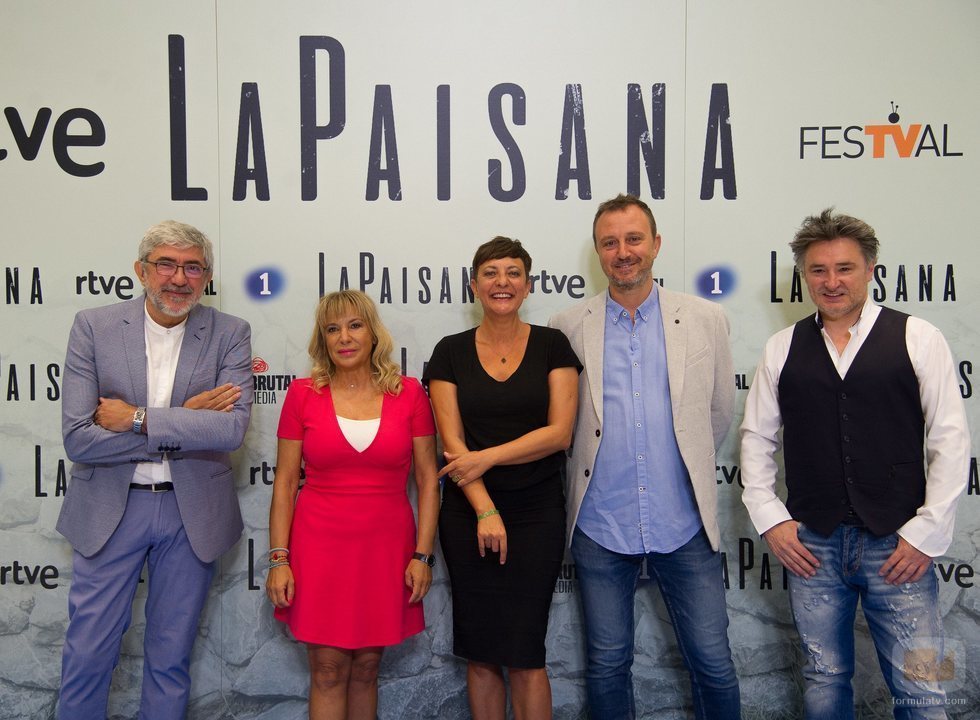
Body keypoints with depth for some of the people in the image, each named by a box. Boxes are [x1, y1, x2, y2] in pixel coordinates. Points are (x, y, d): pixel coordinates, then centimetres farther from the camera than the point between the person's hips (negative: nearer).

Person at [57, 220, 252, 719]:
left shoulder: (230, 334, -5)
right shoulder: (93, 327, -7)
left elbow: (233, 427, -19)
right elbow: (78, 439, -14)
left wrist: (137, 418, -20)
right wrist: (183, 422, -17)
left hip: (192, 513, 1)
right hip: (109, 509, 0)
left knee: (170, 658, 15)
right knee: (86, 655, 9)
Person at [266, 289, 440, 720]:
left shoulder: (408, 393, 0)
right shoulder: (303, 394, 0)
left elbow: (428, 479, 1)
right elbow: (285, 482, 1)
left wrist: (423, 554, -4)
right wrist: (279, 559, -4)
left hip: (386, 547, 1)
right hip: (320, 547, 0)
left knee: (366, 668, 10)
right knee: (327, 670, 3)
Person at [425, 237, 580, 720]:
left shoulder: (551, 345, 2)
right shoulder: (451, 352, 4)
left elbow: (559, 432, -7)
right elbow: (452, 442, -2)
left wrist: (486, 457, -13)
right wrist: (485, 510, -12)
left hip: (537, 513, -1)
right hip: (467, 513, 2)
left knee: (524, 652, 0)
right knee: (479, 653, 7)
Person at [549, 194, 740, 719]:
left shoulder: (706, 320, 1)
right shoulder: (568, 327, 0)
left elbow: (720, 411, 13)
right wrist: (592, 467, 10)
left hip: (684, 524, 0)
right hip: (601, 527, 0)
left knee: (713, 663, 8)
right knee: (607, 665, 13)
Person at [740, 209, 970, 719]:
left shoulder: (917, 339, 0)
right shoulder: (782, 348, 7)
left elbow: (950, 439, -2)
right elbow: (756, 436, 12)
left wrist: (925, 534, -7)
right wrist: (769, 519, 2)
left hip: (899, 545, -2)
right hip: (811, 546, 2)